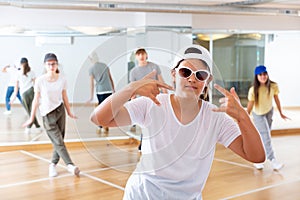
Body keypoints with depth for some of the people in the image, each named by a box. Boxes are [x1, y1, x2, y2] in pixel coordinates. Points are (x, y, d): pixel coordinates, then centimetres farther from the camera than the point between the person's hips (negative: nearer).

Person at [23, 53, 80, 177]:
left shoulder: (62, 79, -1)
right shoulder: (40, 81, -9)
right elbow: (36, 100, -2)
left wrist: (69, 112, 18)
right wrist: (32, 118, 1)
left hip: (60, 111, 3)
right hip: (47, 115, -3)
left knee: (59, 141, 4)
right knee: (58, 142, -8)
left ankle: (53, 165, 18)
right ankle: (70, 165, -7)